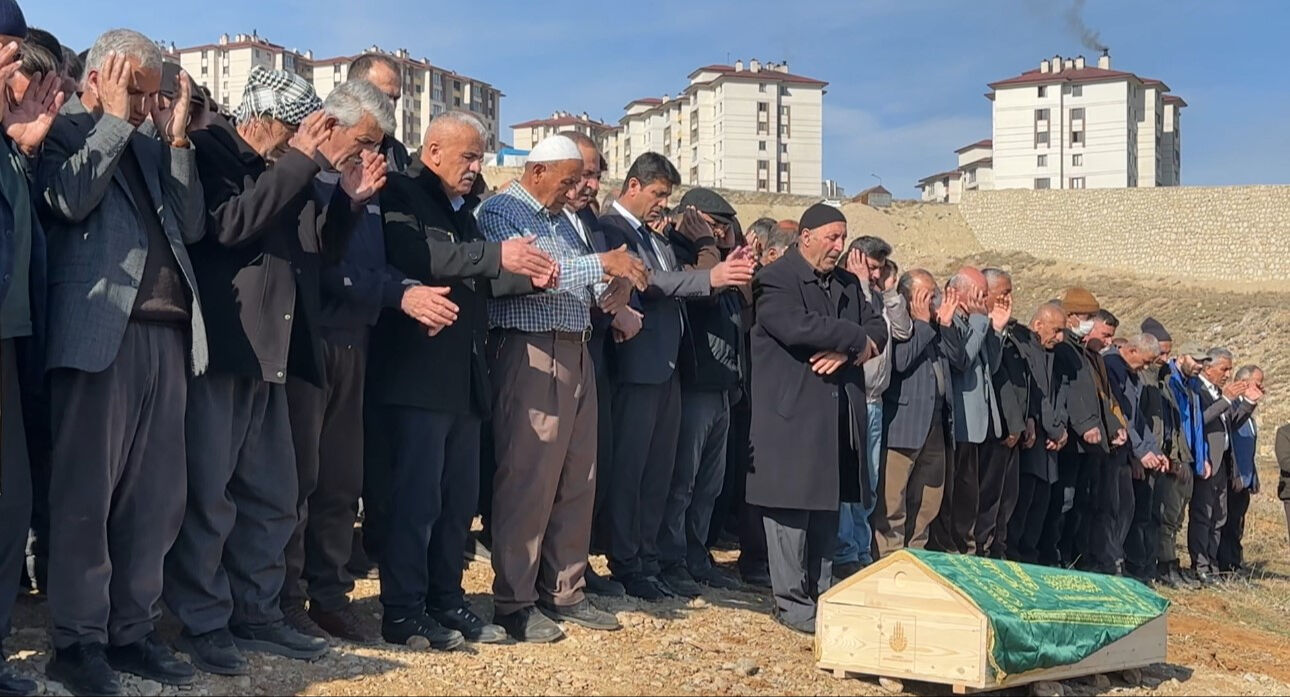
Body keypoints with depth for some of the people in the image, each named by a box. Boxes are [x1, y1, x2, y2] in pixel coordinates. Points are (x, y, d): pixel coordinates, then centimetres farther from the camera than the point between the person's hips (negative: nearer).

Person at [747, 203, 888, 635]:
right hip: (792, 414, -7)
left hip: (839, 416, 7)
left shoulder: (848, 284, 17)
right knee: (792, 507, -4)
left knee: (828, 507, 11)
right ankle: (792, 604, 1)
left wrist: (847, 351, -11)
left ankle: (821, 594, 18)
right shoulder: (776, 280, -7)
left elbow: (878, 330, 11)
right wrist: (856, 338, -13)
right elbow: (796, 326, -23)